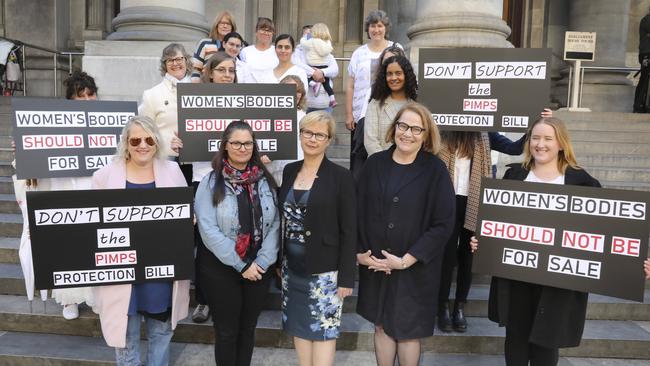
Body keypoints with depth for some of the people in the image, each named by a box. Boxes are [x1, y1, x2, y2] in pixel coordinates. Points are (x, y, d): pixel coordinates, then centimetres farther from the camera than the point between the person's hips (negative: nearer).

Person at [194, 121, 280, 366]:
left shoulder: (265, 180, 1)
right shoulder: (211, 182, -8)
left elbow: (275, 224, -1)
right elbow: (208, 229, -14)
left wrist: (262, 262, -12)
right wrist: (241, 265, -16)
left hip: (259, 267, 3)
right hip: (220, 267, -3)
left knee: (248, 328, 17)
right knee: (226, 331, 11)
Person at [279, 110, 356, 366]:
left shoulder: (340, 177, -9)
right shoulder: (289, 171, 6)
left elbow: (349, 232, -9)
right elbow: (282, 218, 11)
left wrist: (346, 277, -12)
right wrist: (279, 261, 9)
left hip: (323, 269, -5)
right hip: (292, 267, 5)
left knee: (323, 329, 3)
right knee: (299, 326, 14)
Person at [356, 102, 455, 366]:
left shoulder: (435, 170, -9)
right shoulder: (375, 163, 0)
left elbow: (444, 224, -12)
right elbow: (358, 211, 4)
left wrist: (406, 260, -15)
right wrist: (359, 252, -5)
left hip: (415, 269, -2)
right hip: (374, 265, 3)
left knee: (407, 331, 11)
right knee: (382, 326, 15)